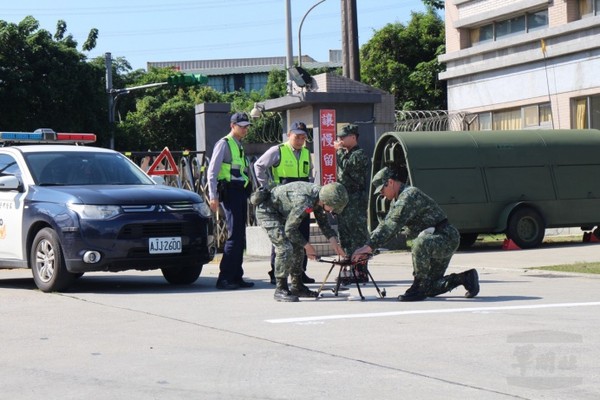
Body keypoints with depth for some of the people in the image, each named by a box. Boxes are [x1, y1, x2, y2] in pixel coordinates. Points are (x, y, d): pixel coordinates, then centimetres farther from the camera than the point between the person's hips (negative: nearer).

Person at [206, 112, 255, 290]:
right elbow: (212, 171, -11)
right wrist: (213, 196, -18)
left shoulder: (239, 146, 20)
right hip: (230, 191, -9)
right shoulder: (224, 144, -6)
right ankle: (224, 278, -12)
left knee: (240, 237, 10)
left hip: (241, 192, 9)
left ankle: (236, 277, 15)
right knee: (234, 235, -13)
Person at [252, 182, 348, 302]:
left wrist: (333, 241, -5)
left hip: (280, 212, 10)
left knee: (297, 247, 10)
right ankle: (280, 290, -11)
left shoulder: (320, 196, -7)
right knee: (285, 247, -19)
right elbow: (290, 229, -24)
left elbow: (323, 222, 8)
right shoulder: (305, 202, -34)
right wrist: (307, 246, -14)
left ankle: (297, 287, 19)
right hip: (267, 210, -10)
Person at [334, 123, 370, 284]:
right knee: (345, 236, 10)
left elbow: (346, 166, -21)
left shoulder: (359, 154, -8)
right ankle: (348, 270, 14)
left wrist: (339, 151, -9)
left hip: (356, 200, -9)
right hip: (344, 200, 9)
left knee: (358, 236, -8)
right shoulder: (346, 154, 20)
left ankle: (361, 271, -7)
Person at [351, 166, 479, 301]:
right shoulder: (398, 200, 12)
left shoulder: (410, 195, -20)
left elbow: (393, 224, -30)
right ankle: (465, 278, 22)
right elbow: (385, 226, 13)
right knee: (430, 289, 9)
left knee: (421, 243, -40)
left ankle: (419, 288, -28)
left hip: (446, 238, -10)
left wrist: (369, 246, -33)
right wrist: (367, 249, 0)